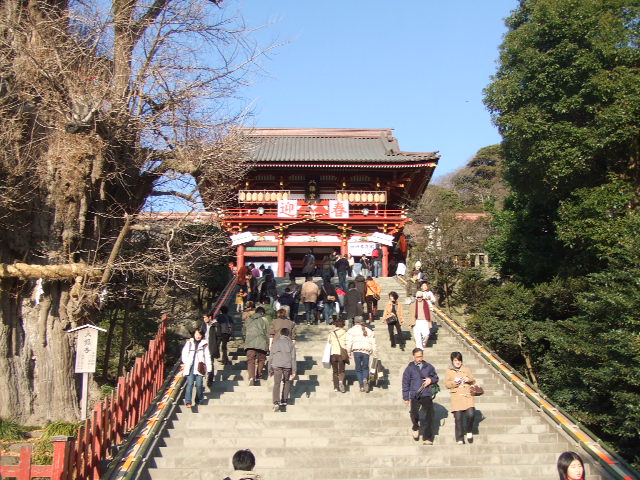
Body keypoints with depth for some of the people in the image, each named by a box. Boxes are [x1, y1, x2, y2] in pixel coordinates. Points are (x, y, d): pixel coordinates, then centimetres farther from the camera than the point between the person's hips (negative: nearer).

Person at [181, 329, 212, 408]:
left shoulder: (204, 344, 8)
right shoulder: (189, 343, 9)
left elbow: (207, 356, 8)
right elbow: (184, 353, 9)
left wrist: (209, 368, 4)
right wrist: (186, 363, -4)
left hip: (199, 367, 0)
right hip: (190, 366, 0)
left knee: (199, 384, -2)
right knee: (190, 383, -9)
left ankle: (198, 400, 17)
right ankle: (188, 402, -11)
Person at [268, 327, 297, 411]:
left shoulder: (275, 343, 16)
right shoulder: (290, 343, 13)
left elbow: (271, 357, 14)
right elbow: (293, 357, 5)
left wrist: (270, 371, 19)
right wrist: (294, 371, 4)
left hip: (277, 365, 0)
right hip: (287, 366, 0)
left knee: (276, 384, -1)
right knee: (287, 382, 19)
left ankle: (276, 403, -17)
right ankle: (284, 401, 16)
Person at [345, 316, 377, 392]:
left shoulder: (351, 330, 8)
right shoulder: (369, 331, 17)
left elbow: (349, 342, -3)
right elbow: (373, 343, 13)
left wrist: (349, 352, 1)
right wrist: (374, 353, 16)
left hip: (356, 351, -2)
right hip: (366, 352, 2)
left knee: (358, 369, 12)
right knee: (365, 368, 18)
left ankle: (362, 386, 6)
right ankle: (365, 379, -10)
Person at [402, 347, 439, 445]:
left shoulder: (429, 367, 10)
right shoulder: (409, 368, 3)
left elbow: (436, 377, 21)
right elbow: (405, 383, 5)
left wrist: (431, 380, -3)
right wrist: (406, 398, 3)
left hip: (427, 396, 2)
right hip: (415, 396, -2)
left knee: (429, 416, -6)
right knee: (414, 414, -14)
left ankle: (427, 439, 4)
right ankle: (415, 427, 21)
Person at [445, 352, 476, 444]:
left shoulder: (467, 369, 16)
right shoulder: (449, 371, 11)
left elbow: (473, 381, 17)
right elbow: (446, 383, 7)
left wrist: (469, 379, -5)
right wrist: (454, 383, -12)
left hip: (467, 395, 1)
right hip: (456, 396, -1)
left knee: (471, 414, -17)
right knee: (458, 417, -5)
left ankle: (469, 431, 10)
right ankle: (459, 438, 4)